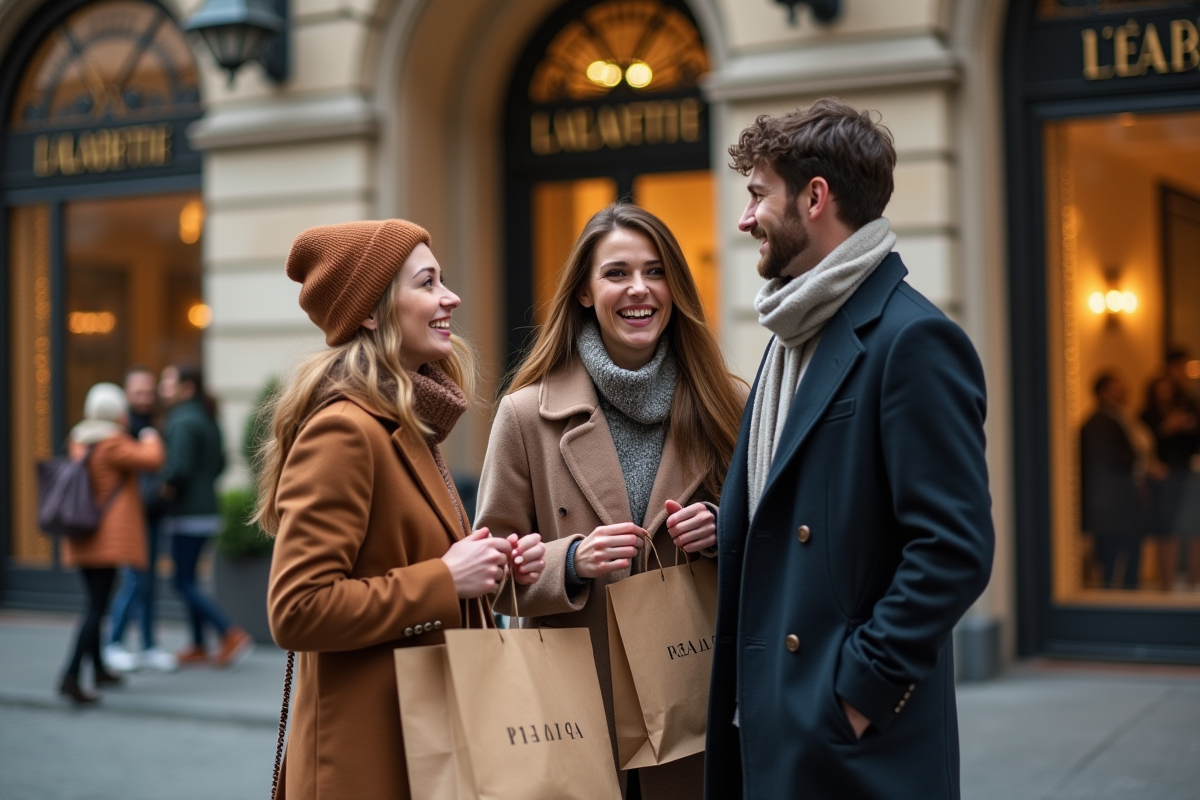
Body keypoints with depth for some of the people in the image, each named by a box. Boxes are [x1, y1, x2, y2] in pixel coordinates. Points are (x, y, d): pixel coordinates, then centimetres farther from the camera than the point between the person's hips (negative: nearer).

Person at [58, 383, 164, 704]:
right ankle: (71, 676, -16)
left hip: (83, 540, 9)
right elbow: (151, 459, -19)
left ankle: (99, 669, 31)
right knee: (97, 608, -9)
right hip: (108, 537, -9)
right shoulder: (113, 443, -14)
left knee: (95, 603, 19)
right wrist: (151, 439, 1)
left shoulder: (80, 441, 12)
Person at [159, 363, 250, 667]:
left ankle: (232, 634, -9)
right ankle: (198, 647, 18)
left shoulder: (183, 422, -16)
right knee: (188, 579, 15)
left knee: (184, 582, -4)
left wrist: (165, 486, -8)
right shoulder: (206, 420, 14)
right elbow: (220, 463, 21)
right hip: (206, 510, 10)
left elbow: (179, 468, -26)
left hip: (187, 515, -10)